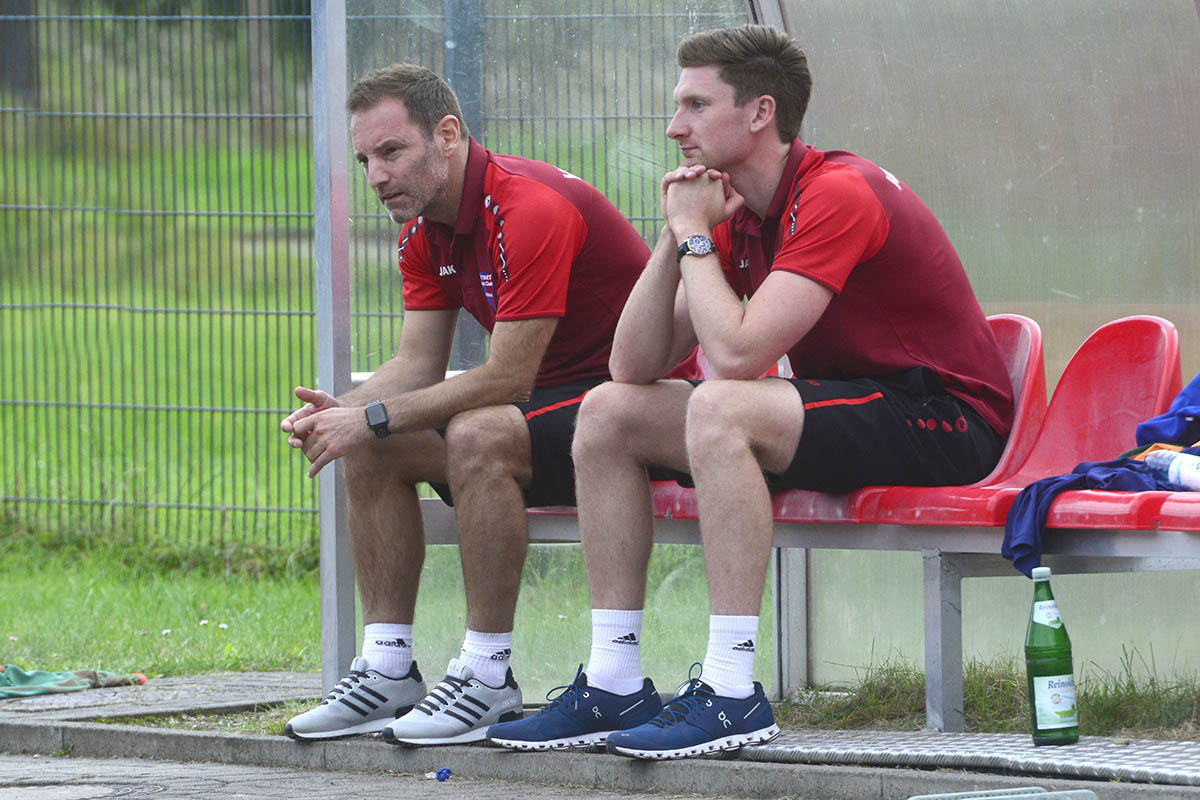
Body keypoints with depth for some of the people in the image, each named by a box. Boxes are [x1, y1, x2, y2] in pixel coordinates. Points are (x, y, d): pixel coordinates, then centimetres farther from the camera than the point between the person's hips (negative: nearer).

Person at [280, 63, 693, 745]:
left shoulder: (532, 211, -25)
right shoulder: (424, 228, 5)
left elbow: (507, 380, -27)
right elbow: (419, 364, 5)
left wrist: (374, 419, -23)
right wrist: (343, 410, -15)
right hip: (550, 399, 10)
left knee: (478, 437, -34)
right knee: (372, 450, -3)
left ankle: (488, 676, -26)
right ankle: (388, 670, -2)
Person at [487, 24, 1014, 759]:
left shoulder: (837, 196, -20)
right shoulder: (737, 215, 9)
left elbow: (736, 353, -29)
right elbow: (635, 366, 5)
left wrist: (695, 235, -14)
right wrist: (677, 237, -5)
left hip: (944, 423, -10)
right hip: (848, 409, 10)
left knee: (719, 408, -33)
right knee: (608, 413, 5)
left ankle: (733, 691, -34)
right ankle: (612, 683, 1)